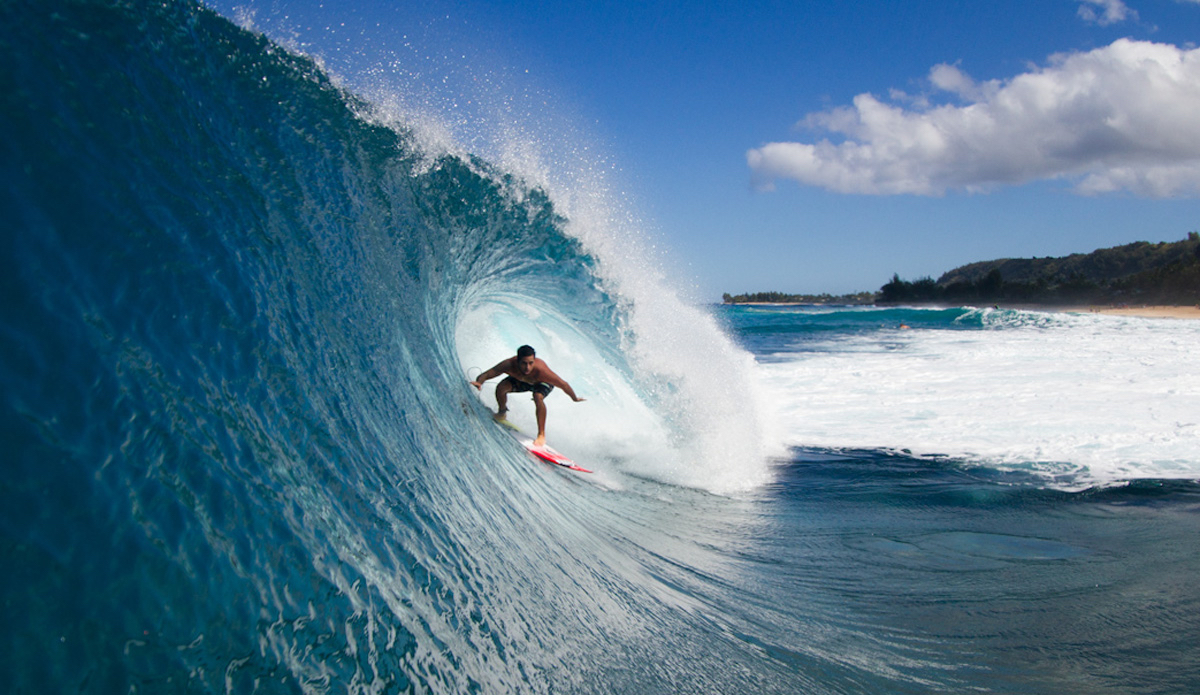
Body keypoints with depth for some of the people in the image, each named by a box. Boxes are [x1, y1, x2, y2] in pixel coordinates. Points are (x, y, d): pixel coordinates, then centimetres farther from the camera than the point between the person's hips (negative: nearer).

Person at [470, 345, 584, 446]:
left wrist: (575, 399, -19)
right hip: (521, 380, 3)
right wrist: (479, 382, -54)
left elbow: (563, 384, -31)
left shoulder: (541, 370, -44)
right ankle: (501, 413, 14)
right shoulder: (510, 365, -38)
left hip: (542, 383, -3)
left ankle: (542, 435, -20)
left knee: (538, 397, -34)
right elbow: (486, 374, -33)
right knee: (501, 387, -20)